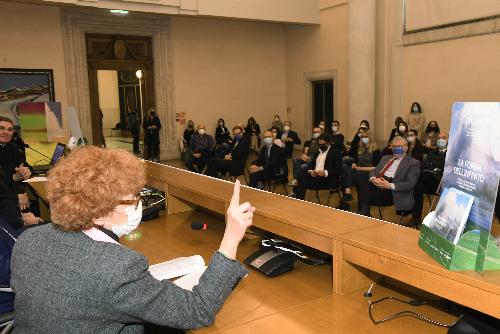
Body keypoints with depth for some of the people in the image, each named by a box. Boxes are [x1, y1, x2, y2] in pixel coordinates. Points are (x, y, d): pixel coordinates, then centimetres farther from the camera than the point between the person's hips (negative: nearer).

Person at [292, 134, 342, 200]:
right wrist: (310, 171, -7)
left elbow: (338, 170, -9)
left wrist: (325, 173, -24)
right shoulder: (318, 152, 22)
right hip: (314, 175, 6)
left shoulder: (336, 153, 1)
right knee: (301, 175, -26)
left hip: (328, 179, -6)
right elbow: (311, 164, 18)